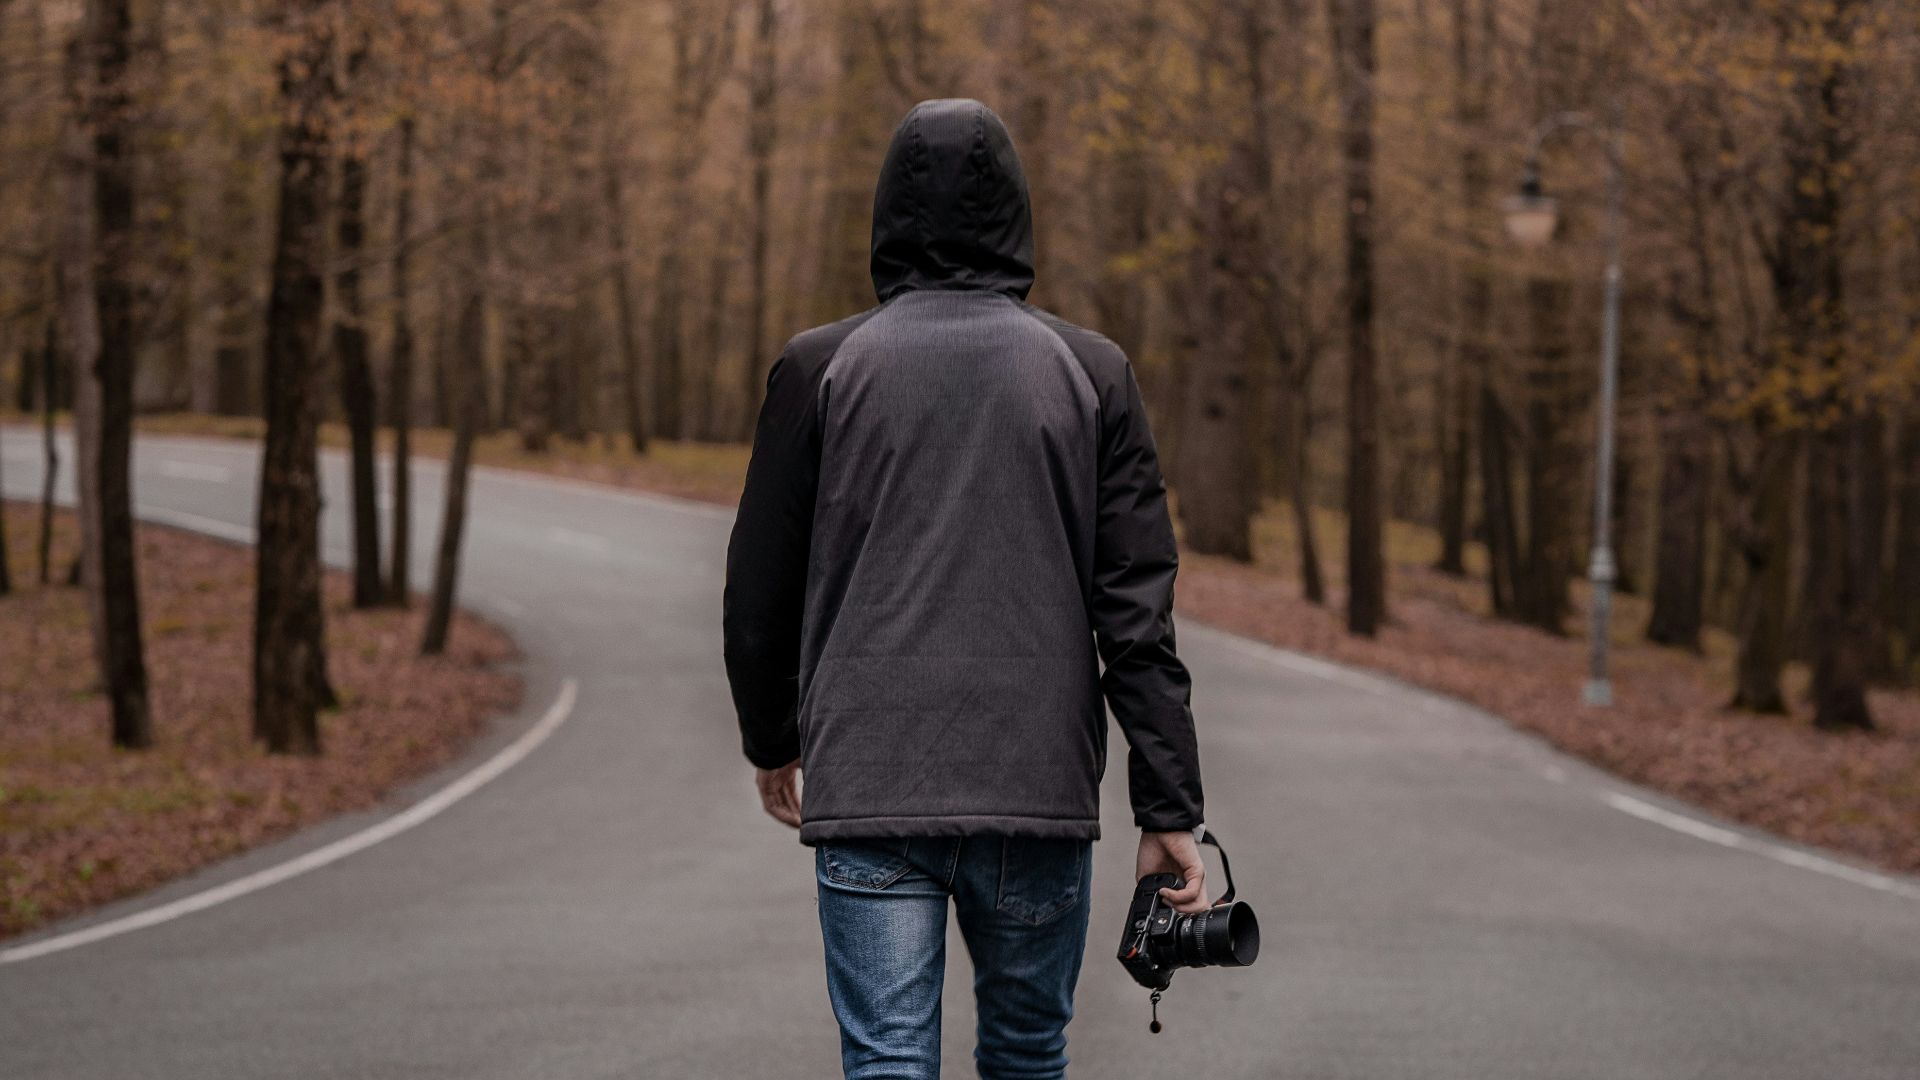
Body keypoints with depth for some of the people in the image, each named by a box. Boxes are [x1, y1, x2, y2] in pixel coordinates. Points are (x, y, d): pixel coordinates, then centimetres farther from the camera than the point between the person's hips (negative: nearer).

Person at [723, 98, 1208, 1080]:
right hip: (1041, 791, 1)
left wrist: (772, 741, 23)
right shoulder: (1088, 372, 2)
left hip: (869, 789, -1)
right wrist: (1169, 809, 0)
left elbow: (759, 590, 6)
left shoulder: (821, 367, 1)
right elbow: (1137, 611, -2)